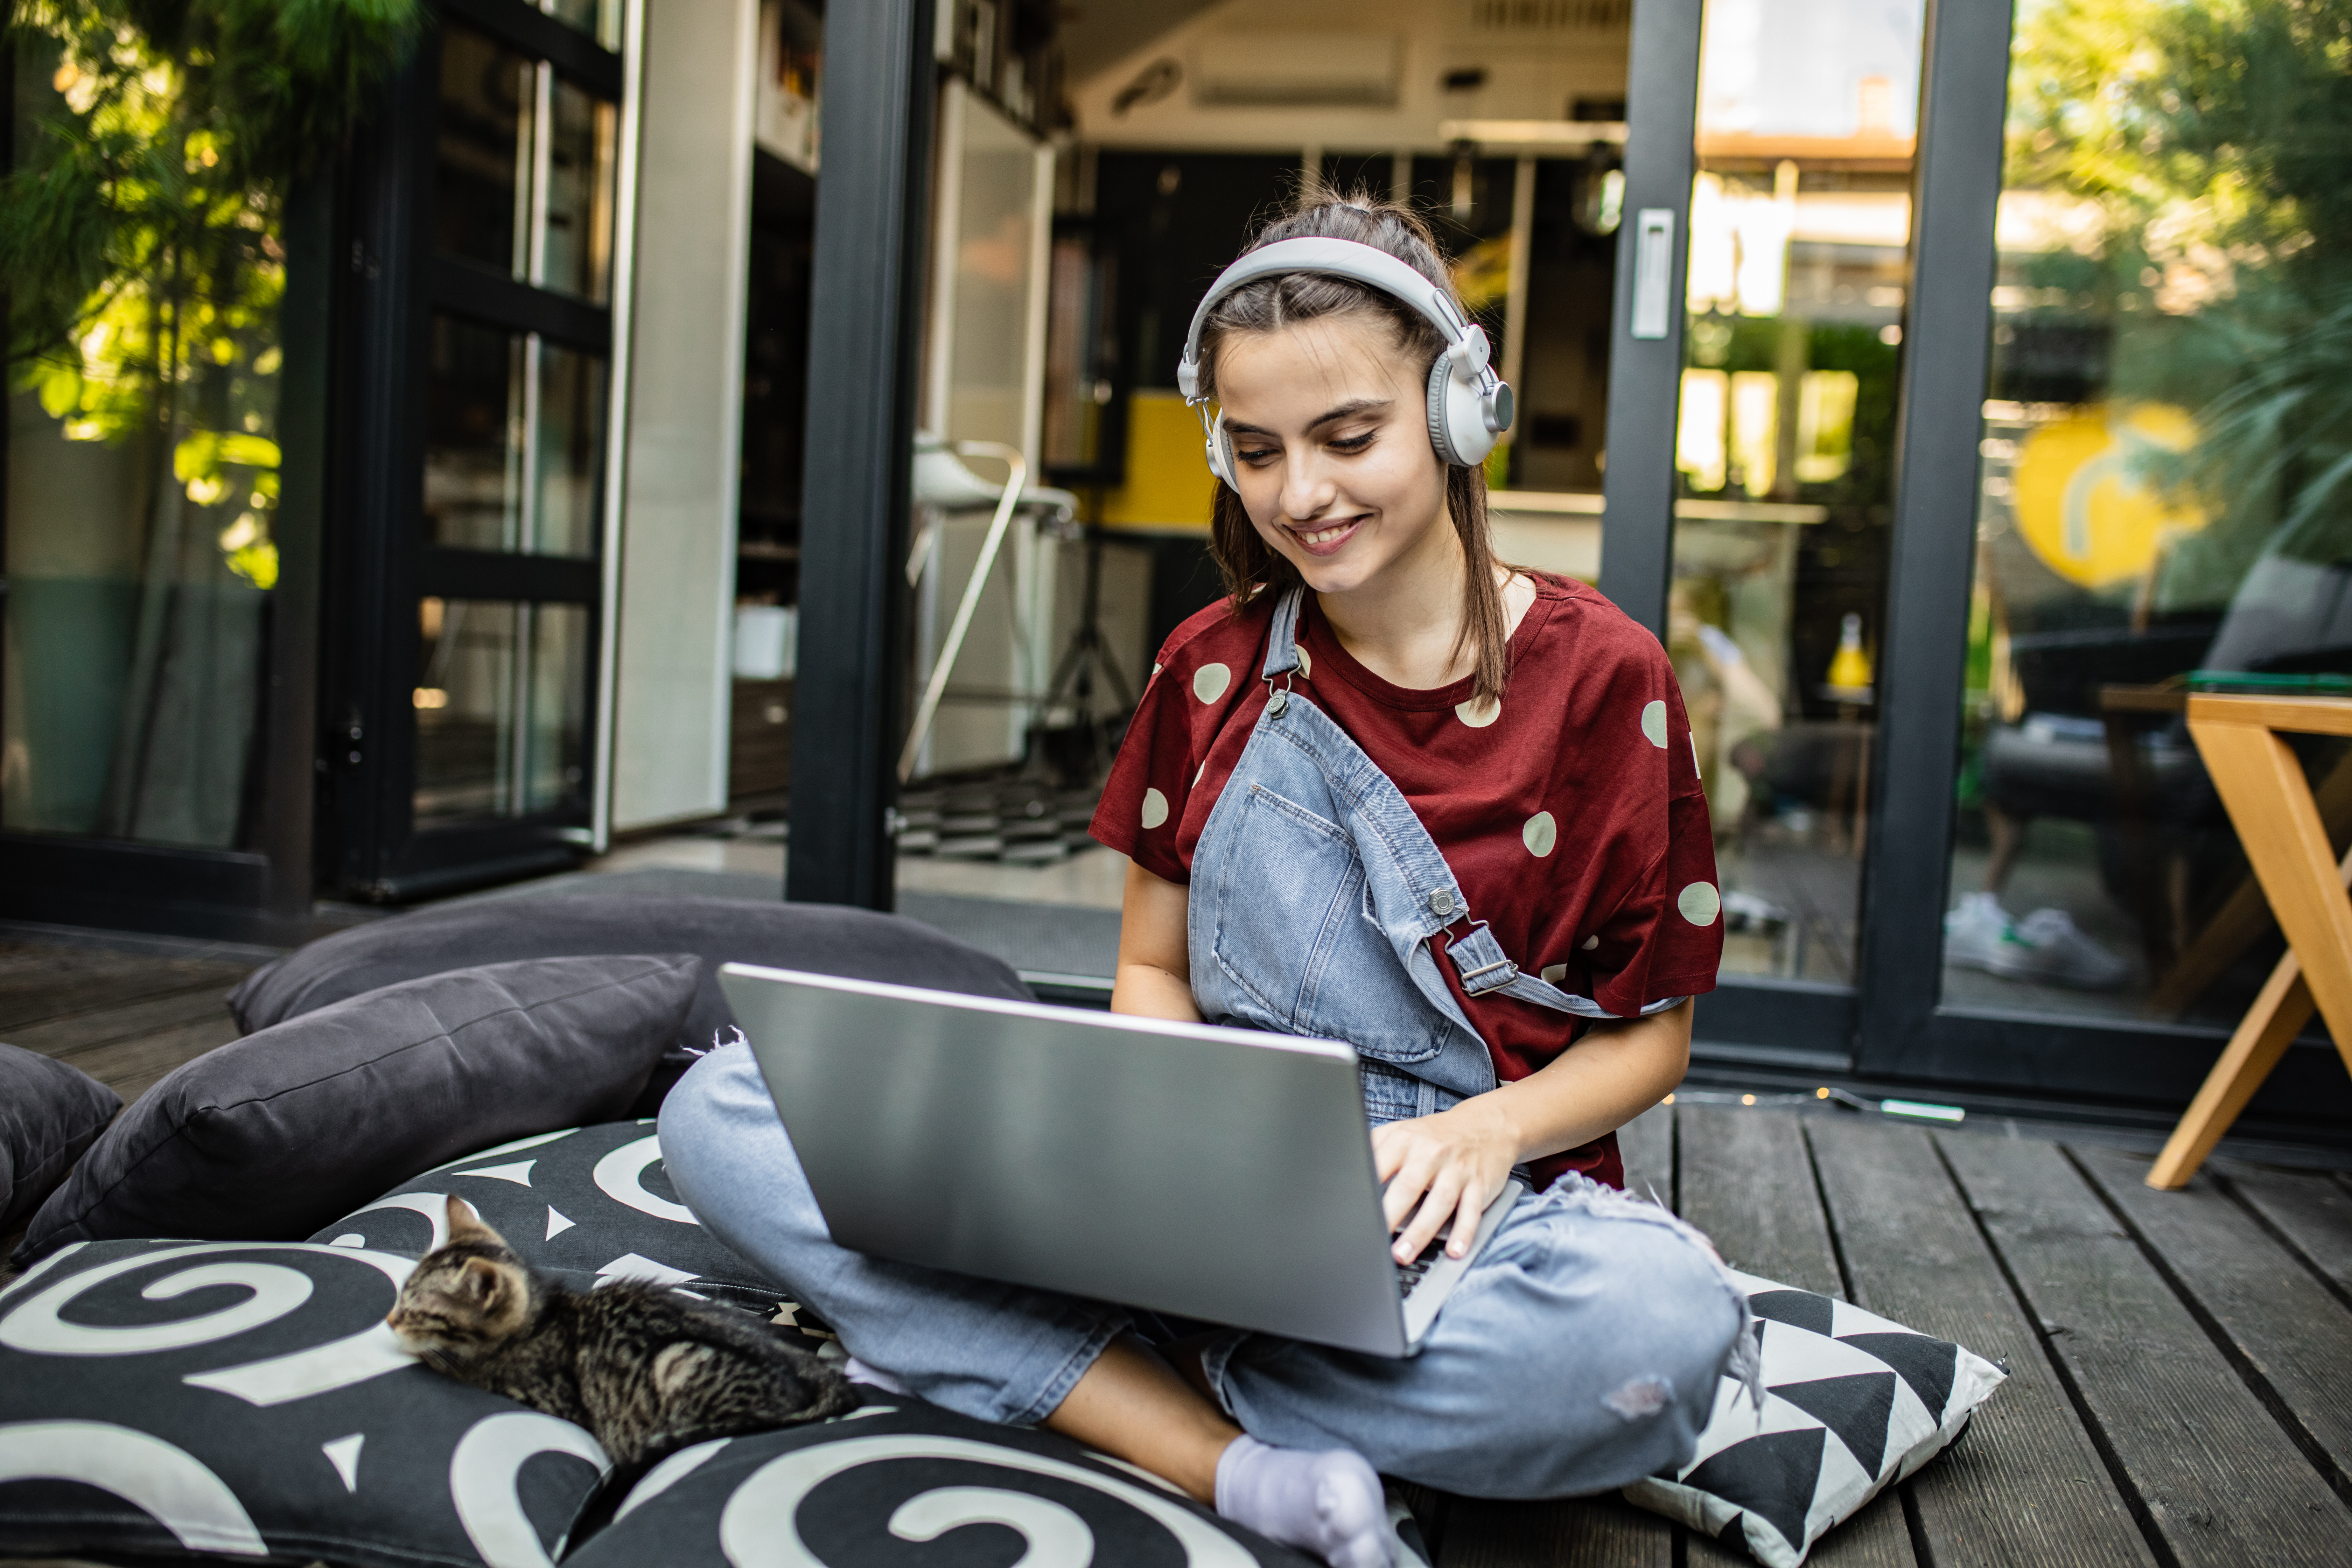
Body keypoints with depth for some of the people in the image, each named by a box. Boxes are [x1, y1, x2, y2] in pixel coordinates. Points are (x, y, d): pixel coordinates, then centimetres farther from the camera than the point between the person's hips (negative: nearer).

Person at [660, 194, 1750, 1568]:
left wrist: (1491, 1129, -19)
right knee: (723, 1114, -14)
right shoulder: (1211, 669, 7)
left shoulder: (1602, 677, -3)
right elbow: (1154, 969, 12)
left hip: (1456, 1216, -2)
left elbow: (1653, 1033, 2)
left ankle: (1152, 1384, -17)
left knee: (1658, 1319, -40)